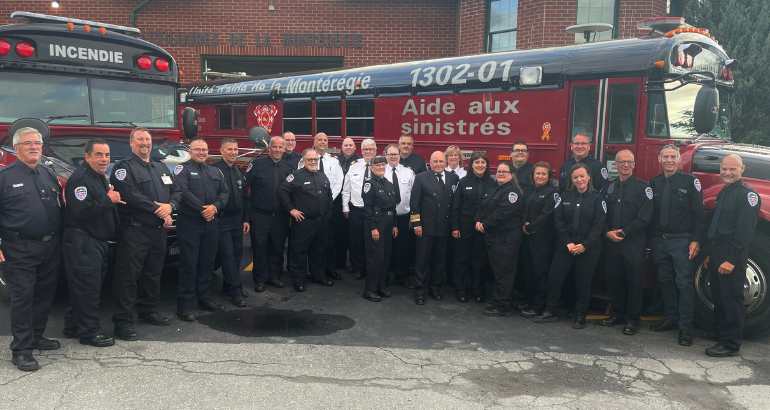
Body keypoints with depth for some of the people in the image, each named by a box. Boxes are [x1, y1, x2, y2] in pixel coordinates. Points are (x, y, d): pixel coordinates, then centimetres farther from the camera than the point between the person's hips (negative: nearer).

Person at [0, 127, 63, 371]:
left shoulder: (49, 176, 13)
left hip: (51, 248, 6)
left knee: (45, 294, 13)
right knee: (22, 297, -3)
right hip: (20, 250, -6)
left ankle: (36, 336, 29)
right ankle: (21, 350, 4)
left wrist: (60, 240, 11)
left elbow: (60, 210, 17)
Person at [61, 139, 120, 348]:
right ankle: (90, 332, 3)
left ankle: (73, 326, 26)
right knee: (87, 287, -4)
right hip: (82, 243, -10)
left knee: (82, 288, 16)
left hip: (97, 242, 10)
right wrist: (108, 200, -21)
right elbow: (80, 210, -27)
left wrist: (114, 200, 9)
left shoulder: (100, 178, 17)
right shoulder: (80, 178, -15)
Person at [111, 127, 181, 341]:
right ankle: (123, 321, -1)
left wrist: (170, 206, -9)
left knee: (153, 273, 17)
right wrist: (159, 211, -16)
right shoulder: (124, 167, -5)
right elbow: (131, 196, -19)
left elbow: (176, 190, 14)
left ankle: (149, 311, 30)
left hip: (159, 231, 7)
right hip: (134, 232, -7)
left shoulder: (161, 167, 18)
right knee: (128, 276, -6)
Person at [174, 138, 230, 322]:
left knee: (207, 263, 11)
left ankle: (205, 299, 23)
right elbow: (183, 191, -15)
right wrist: (202, 209, -17)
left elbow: (225, 191, 10)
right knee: (188, 264, -3)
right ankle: (184, 305, 2)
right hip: (189, 223, -5)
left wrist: (215, 206, -9)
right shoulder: (183, 169, -1)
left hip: (211, 224, 6)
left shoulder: (216, 171, 17)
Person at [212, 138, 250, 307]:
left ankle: (228, 285, 23)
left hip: (237, 220, 7)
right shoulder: (214, 169, -8)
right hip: (222, 219, -7)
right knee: (227, 255, -6)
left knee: (237, 253, 9)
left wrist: (245, 219, 14)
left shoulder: (239, 171, 14)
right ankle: (236, 291, -3)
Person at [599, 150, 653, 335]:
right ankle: (618, 313, 23)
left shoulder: (643, 187, 0)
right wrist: (608, 232, -7)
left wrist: (623, 232, -12)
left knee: (634, 280, -1)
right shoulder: (608, 188, 14)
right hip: (611, 241, 4)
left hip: (634, 242, -4)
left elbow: (644, 217, -9)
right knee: (614, 279, 8)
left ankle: (632, 319, 7)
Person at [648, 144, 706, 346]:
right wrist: (650, 239, 6)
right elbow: (649, 213, 10)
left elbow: (699, 213, -6)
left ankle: (685, 327, 2)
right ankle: (671, 319, 24)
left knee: (684, 283, -3)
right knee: (665, 280, 12)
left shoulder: (689, 180, -3)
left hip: (682, 241, -5)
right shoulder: (654, 183, 10)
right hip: (659, 240, 5)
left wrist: (696, 240, -11)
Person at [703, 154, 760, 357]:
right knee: (718, 298, 15)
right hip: (717, 254, 9)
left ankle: (731, 345, 5)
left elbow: (745, 232, -19)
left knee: (731, 300, -3)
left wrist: (732, 260, -21)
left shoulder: (747, 195, -12)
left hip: (732, 258, -9)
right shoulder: (723, 193, 18)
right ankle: (719, 335, 26)